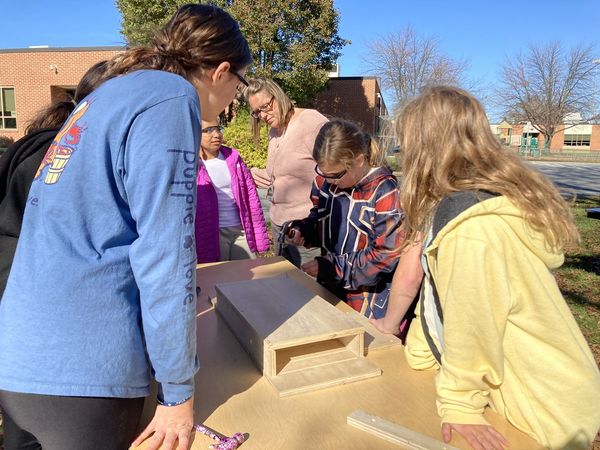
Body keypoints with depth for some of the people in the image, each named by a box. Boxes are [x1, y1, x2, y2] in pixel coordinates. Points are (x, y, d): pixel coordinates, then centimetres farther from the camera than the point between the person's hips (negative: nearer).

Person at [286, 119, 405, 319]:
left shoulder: (384, 192, -21)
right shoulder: (325, 179, -4)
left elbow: (386, 255, -19)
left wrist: (332, 267, -20)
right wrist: (302, 230, -9)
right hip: (328, 287, 5)